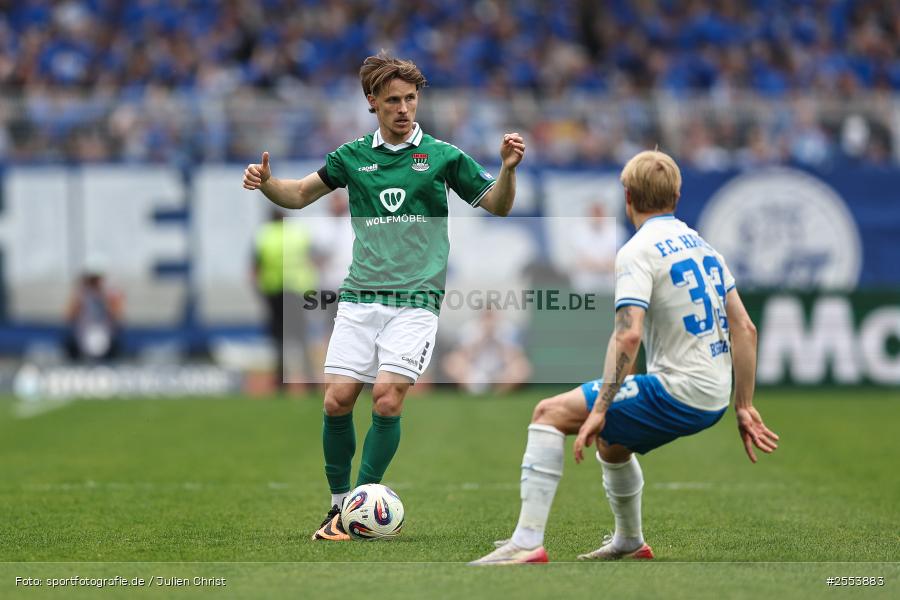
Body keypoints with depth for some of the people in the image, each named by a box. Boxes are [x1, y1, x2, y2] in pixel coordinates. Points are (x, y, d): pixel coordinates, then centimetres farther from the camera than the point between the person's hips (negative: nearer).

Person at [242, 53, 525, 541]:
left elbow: (497, 206, 9)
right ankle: (339, 505, 9)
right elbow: (300, 195, 20)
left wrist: (508, 169, -10)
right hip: (359, 297, 2)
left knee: (386, 398, -16)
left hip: (415, 299, -2)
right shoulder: (353, 156, 9)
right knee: (337, 400, -6)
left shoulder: (442, 155, 3)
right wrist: (265, 183, 1)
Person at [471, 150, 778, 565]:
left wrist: (600, 409, -22)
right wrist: (743, 408, 18)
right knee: (610, 441, 33)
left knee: (549, 414, -5)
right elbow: (745, 330, 15)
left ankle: (527, 542, -14)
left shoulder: (638, 251, -10)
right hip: (715, 400, 9)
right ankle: (629, 542, 51)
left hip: (676, 395, -9)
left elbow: (628, 335, -23)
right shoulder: (701, 245, 15)